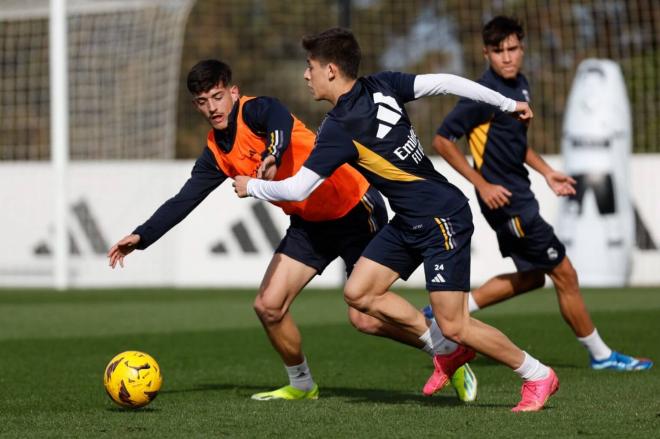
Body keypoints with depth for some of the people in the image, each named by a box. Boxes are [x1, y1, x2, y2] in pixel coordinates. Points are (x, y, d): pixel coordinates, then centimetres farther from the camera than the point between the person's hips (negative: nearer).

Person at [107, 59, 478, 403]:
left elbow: (280, 121, -41)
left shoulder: (255, 110, -17)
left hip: (356, 209, -7)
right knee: (268, 305, -3)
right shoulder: (216, 153, 6)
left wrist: (273, 156, -61)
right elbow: (183, 201, 13)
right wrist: (141, 237, 4)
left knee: (365, 319, -10)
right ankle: (302, 385, 19)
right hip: (309, 223, 7)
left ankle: (449, 352, 11)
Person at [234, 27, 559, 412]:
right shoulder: (382, 86, -1)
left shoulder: (341, 128, -21)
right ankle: (450, 352, 17)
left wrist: (251, 187, 3)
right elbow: (445, 82, -1)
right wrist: (507, 103, 8)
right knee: (359, 293, 5)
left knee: (453, 326, -7)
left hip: (443, 221, -9)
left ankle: (538, 376, 10)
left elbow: (297, 189, -16)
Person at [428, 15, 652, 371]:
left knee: (532, 277, 19)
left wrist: (546, 172, 15)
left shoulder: (520, 84, 7)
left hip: (519, 195, 9)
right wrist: (482, 184, -20)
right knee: (564, 274, -1)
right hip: (504, 199, -9)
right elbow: (442, 140, -19)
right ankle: (600, 355, 13)